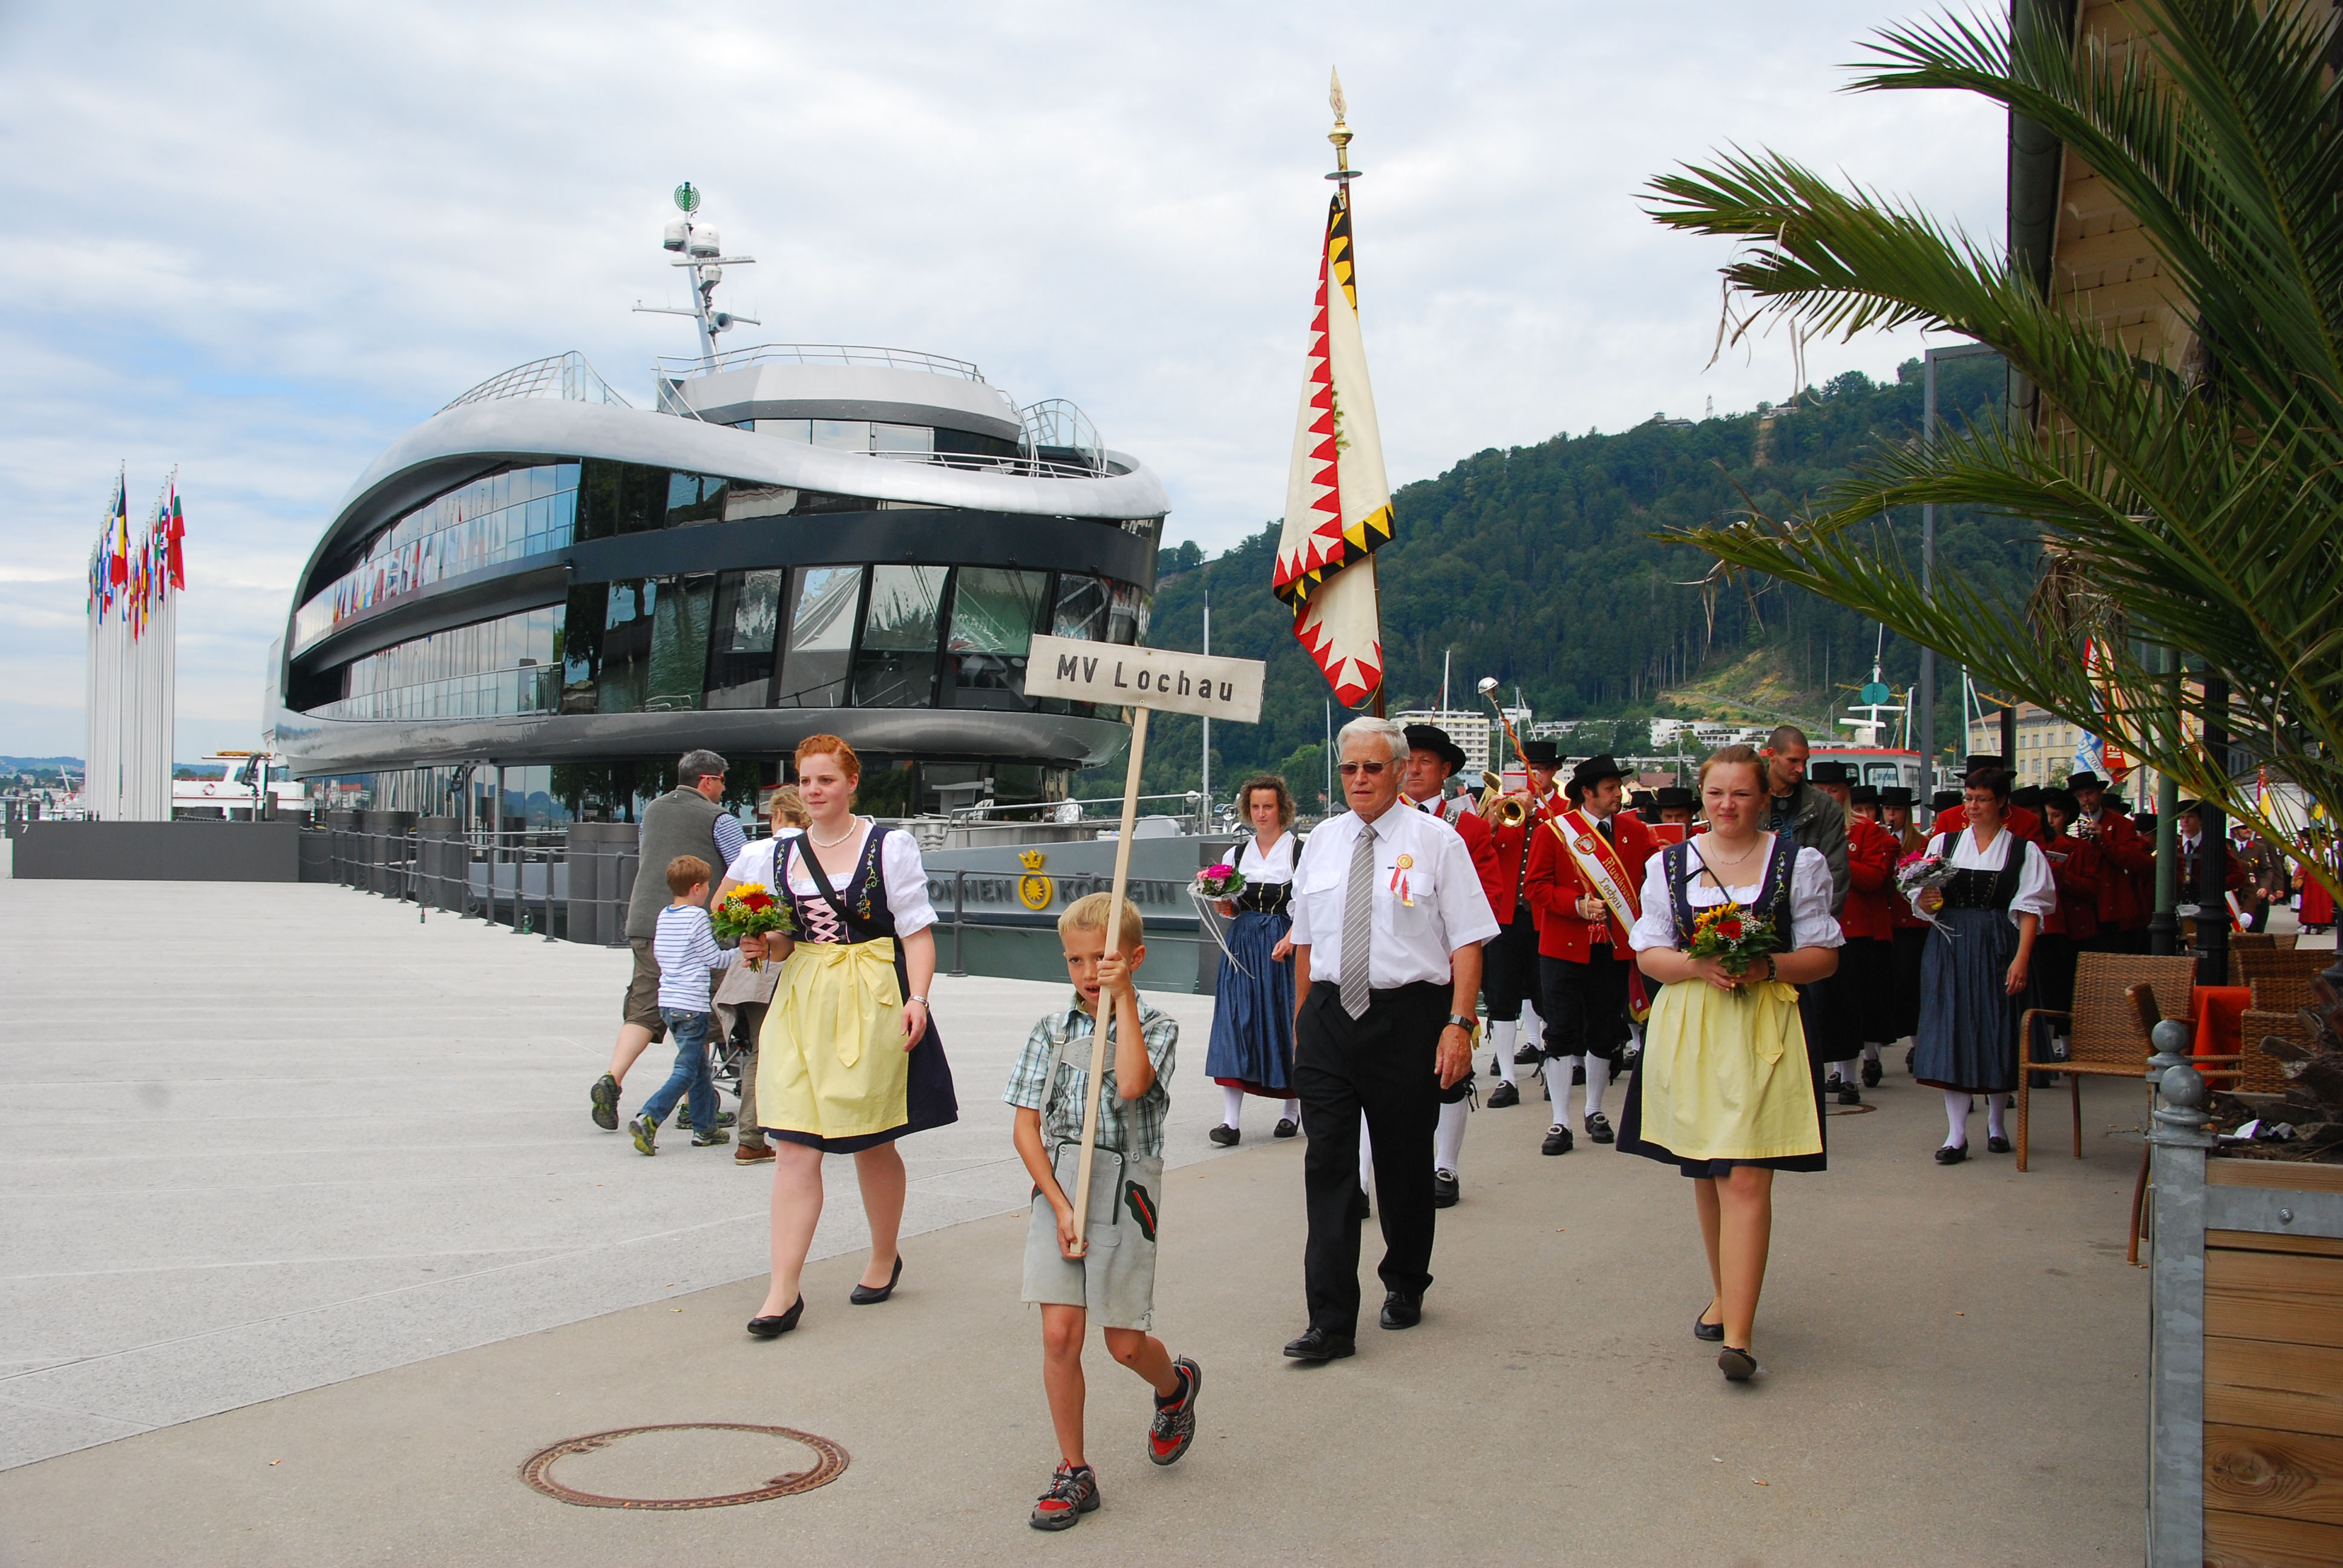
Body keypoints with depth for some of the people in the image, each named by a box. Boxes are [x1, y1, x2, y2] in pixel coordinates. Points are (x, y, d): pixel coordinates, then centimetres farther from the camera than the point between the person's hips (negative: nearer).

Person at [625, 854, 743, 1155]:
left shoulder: (664, 916, 10)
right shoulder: (697, 917, -12)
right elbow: (715, 959, -8)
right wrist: (741, 955, 8)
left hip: (667, 1002, 8)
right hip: (691, 1005, -8)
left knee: (700, 1066, 17)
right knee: (686, 1072, -5)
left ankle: (705, 1128, 22)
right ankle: (648, 1119, -17)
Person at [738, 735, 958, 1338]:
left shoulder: (890, 847, -2)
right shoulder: (786, 853, 11)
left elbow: (917, 932, -3)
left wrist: (918, 999, -14)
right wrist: (764, 944, -4)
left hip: (872, 1001, -3)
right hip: (801, 1000, 4)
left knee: (871, 1143, 7)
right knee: (793, 1145, -5)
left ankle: (884, 1259, 30)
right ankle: (784, 1290, -4)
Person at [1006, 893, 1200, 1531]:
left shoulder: (1155, 1026, -1)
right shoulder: (1052, 1030, 4)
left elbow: (1132, 1085, -24)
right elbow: (1026, 1125, 1)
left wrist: (1123, 997, -19)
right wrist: (1058, 1203, -9)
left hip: (1124, 1192, -2)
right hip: (1057, 1190, 2)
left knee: (1125, 1342, 4)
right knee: (1060, 1334, -4)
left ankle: (1176, 1386, 40)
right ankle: (1074, 1474, 11)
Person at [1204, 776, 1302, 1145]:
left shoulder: (1299, 851, -2)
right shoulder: (1240, 853, 13)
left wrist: (1289, 939, -21)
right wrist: (1222, 901, -4)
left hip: (1284, 943, -4)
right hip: (1243, 943, 4)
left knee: (1283, 1021, 1)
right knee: (1235, 1021, -6)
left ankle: (1292, 1110, 20)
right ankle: (1230, 1120, -8)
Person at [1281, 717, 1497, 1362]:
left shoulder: (1435, 841, -2)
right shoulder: (1321, 842, 10)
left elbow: (1467, 942, -6)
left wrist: (1458, 1024, -15)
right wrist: (1302, 1022, 12)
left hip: (1407, 1017, -3)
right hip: (1330, 1016, 3)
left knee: (1404, 1162, 10)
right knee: (1328, 1163, -4)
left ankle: (1405, 1286, 33)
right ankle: (1331, 1321, -2)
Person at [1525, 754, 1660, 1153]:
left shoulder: (1634, 831, 7)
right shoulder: (1554, 832, -2)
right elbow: (1536, 886, -5)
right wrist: (1578, 905, -18)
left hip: (1613, 950, 3)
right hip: (1564, 950, -3)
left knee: (1605, 1033, 10)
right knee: (1562, 1034, -1)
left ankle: (1594, 1110, 29)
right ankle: (1561, 1122, 6)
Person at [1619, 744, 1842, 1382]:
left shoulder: (1799, 863, 3)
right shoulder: (1669, 864, 9)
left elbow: (1824, 955, 4)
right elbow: (1648, 953, 7)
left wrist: (1768, 967, -15)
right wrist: (1697, 966, -14)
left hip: (1765, 1029, -3)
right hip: (1687, 1028, 3)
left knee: (1746, 1179, -11)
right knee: (1704, 1173, 13)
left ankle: (1737, 1333, -12)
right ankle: (1724, 1294, 33)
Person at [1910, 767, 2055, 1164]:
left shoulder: (2024, 851, 3)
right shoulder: (1943, 844, 10)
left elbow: (2030, 909, -3)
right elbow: (1925, 903, 11)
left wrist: (2021, 958, -13)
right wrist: (1927, 902, -12)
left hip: (1999, 949, -1)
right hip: (1951, 948, 1)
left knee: (1999, 1032, 5)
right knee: (1952, 1030, -5)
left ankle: (1997, 1122, 24)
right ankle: (1956, 1134, -4)